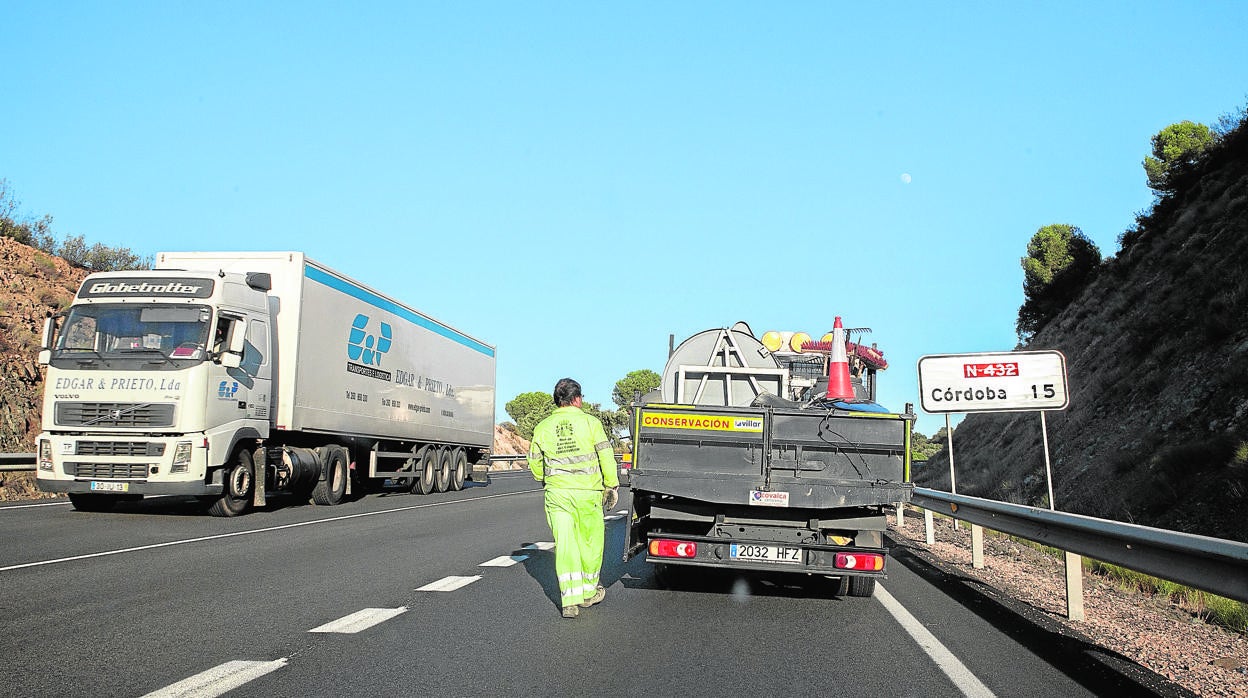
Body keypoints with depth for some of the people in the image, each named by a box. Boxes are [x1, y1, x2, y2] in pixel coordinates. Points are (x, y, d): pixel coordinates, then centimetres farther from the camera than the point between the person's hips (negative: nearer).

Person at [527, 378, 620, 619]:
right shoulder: (590, 422, -4)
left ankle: (570, 601, -4)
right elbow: (606, 456, -5)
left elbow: (535, 464, 12)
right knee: (590, 542, 14)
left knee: (564, 545, 2)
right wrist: (611, 486, 6)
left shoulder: (543, 427, 4)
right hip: (588, 492, -2)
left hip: (556, 493, 2)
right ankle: (588, 592, 26)